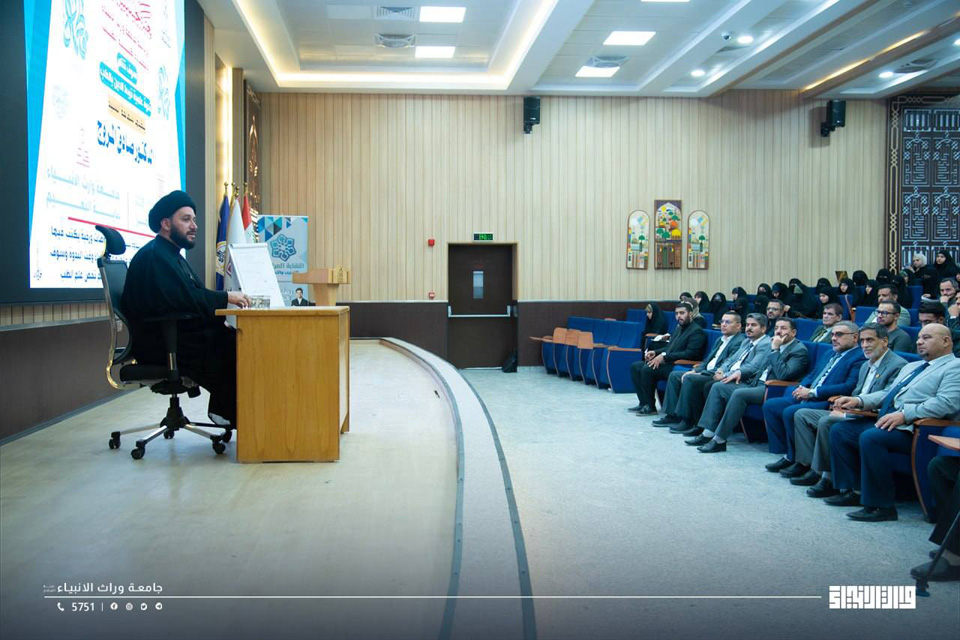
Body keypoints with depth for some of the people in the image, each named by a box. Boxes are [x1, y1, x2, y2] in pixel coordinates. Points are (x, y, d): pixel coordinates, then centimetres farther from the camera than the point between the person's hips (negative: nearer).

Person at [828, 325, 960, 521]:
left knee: (870, 438, -33)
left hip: (912, 428, -9)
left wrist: (904, 414, -24)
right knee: (839, 430, -2)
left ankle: (882, 506, -24)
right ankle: (850, 490, 3)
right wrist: (858, 400, 9)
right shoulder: (911, 367, 29)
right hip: (884, 421, 9)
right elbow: (887, 394, 28)